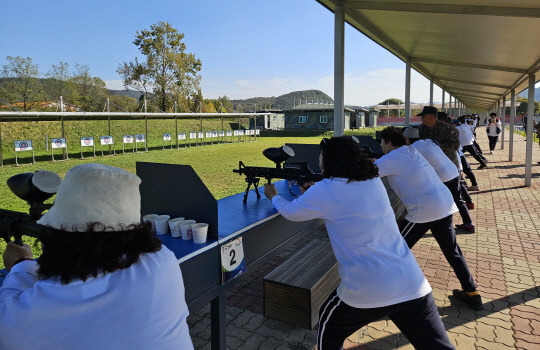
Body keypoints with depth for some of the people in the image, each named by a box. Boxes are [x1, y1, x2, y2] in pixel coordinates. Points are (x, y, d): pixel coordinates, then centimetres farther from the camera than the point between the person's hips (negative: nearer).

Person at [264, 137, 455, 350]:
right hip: (413, 286, 5)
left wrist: (273, 196, 30)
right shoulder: (375, 181, 10)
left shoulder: (324, 191, -7)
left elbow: (290, 212, 12)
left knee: (329, 331, 24)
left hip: (368, 293, -5)